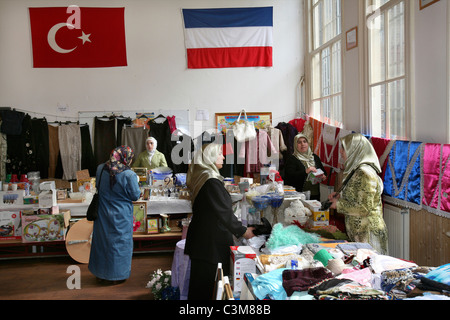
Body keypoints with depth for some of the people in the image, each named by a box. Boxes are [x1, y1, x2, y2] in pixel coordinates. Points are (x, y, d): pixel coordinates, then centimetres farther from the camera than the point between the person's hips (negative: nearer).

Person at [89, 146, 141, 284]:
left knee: (102, 240, 18)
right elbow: (135, 196, -12)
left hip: (103, 215, 5)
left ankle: (101, 273, 32)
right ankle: (117, 275, 22)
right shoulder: (129, 175, -22)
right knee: (119, 242, 11)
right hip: (120, 217, -5)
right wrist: (135, 183, 4)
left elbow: (99, 187, 9)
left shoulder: (100, 169, -6)